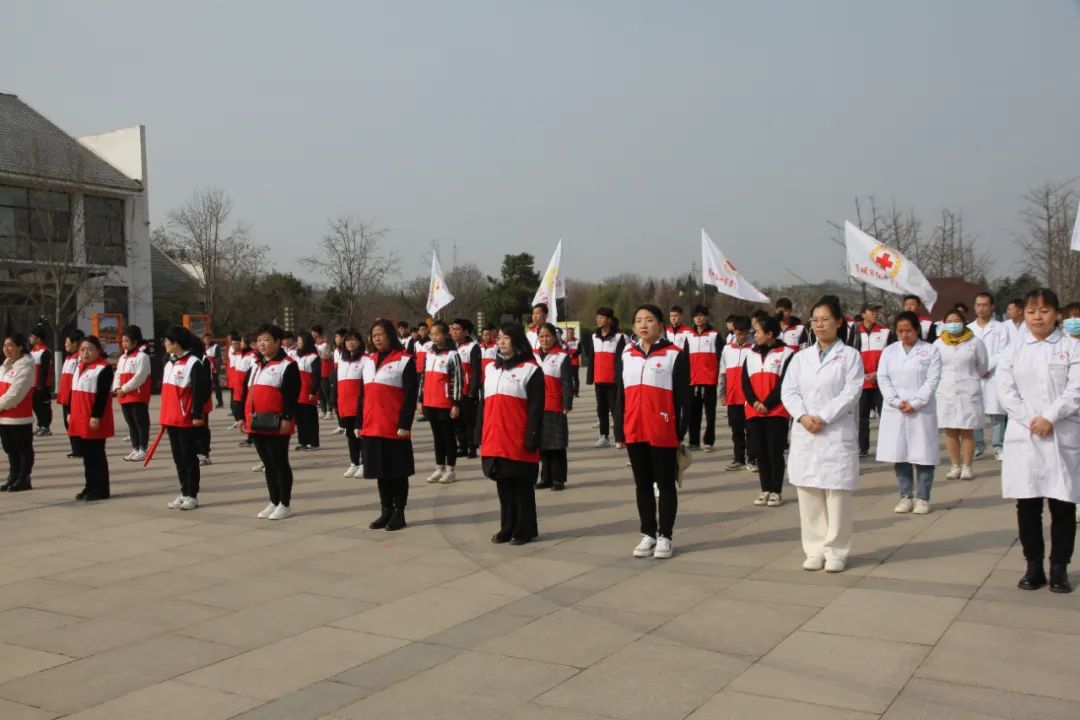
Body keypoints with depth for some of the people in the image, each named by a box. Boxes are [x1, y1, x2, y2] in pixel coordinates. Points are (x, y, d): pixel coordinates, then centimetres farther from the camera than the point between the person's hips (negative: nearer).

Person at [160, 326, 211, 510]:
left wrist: (197, 415, -18)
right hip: (171, 419, 8)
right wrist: (164, 417, 20)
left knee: (189, 458, 1)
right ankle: (184, 493, 22)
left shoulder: (194, 363, -14)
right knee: (178, 458, 13)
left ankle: (192, 495, 9)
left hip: (188, 420, -8)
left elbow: (199, 391, -16)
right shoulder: (169, 363, 13)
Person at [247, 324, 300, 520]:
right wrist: (245, 417, 18)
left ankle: (285, 505, 8)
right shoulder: (257, 365, 17)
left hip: (276, 425, -8)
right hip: (257, 424, 8)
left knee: (280, 463, -1)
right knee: (268, 464, 13)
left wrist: (287, 418, -19)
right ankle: (274, 503, 22)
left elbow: (292, 395, -14)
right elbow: (250, 392, 21)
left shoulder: (287, 365, -8)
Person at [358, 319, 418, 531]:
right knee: (380, 470, 12)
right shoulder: (367, 360, 12)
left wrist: (405, 425, -15)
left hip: (395, 428, -5)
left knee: (398, 471, 4)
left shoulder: (405, 360, -6)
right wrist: (359, 424, 10)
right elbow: (362, 394, 15)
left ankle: (399, 513, 13)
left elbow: (411, 395, -9)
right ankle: (386, 511, 21)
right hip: (372, 427, 6)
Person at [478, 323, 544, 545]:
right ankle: (507, 528, 22)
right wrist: (480, 437, 13)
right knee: (503, 485, 12)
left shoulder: (531, 369, -5)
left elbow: (536, 409, -9)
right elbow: (483, 405, 16)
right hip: (494, 442, 6)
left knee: (522, 486, 3)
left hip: (518, 443, -6)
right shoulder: (491, 369, 14)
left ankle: (525, 530, 13)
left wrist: (532, 439, -14)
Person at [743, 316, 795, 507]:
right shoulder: (751, 354, 13)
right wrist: (754, 403, -8)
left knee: (775, 452, -2)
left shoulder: (785, 353, -2)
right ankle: (766, 490, 15)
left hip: (776, 412, -5)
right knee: (760, 452, 6)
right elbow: (745, 382, 7)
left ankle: (776, 491, 7)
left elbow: (784, 384, -9)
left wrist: (767, 404, -13)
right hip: (753, 411, 5)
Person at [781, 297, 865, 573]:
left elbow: (851, 392, -8)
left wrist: (823, 418, -15)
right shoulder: (801, 357, 13)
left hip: (837, 434, -4)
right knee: (808, 494, 5)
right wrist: (803, 416, -13)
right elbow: (788, 391, 5)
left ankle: (836, 552, 7)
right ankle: (815, 550, 14)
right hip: (804, 434, 4)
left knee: (837, 494, -3)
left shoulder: (849, 355, 2)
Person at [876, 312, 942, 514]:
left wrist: (915, 403, -13)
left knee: (922, 455, -1)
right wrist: (896, 401, -9)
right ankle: (906, 496, 14)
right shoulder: (889, 351, 11)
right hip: (895, 411, 3)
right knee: (899, 454, 3)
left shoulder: (930, 351, 3)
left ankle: (922, 498, 9)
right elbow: (883, 379, 4)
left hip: (921, 411, -2)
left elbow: (932, 380, -5)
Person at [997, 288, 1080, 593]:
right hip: (1023, 437, 2)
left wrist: (1049, 418, -16)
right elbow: (1006, 391, 1)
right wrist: (1030, 421, -12)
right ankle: (1034, 567, 14)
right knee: (1027, 505, 4)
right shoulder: (1014, 351, 9)